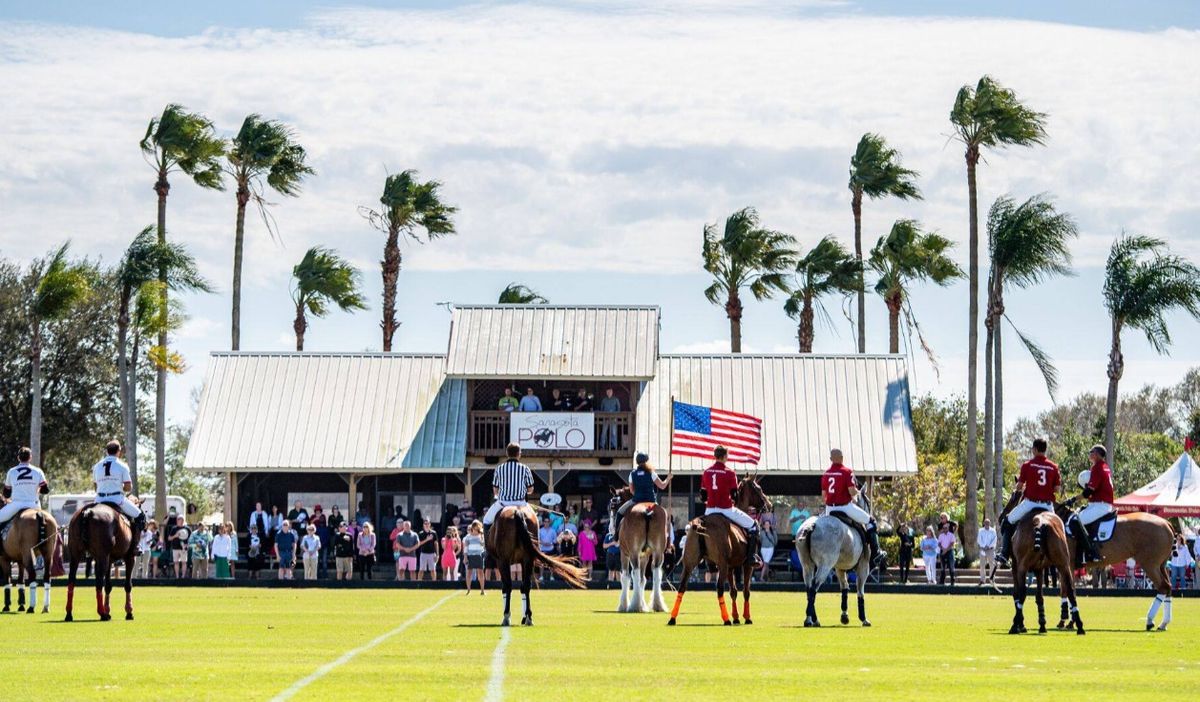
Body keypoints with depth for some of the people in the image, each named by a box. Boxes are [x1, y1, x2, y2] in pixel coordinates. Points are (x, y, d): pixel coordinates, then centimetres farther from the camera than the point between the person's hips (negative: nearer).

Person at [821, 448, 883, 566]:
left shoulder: (826, 473, 6)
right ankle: (875, 554, 6)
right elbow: (852, 491, -18)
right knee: (870, 521, 11)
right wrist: (857, 492, 5)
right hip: (845, 507, -5)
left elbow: (824, 493, 9)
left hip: (830, 509, 5)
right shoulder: (847, 471, -11)